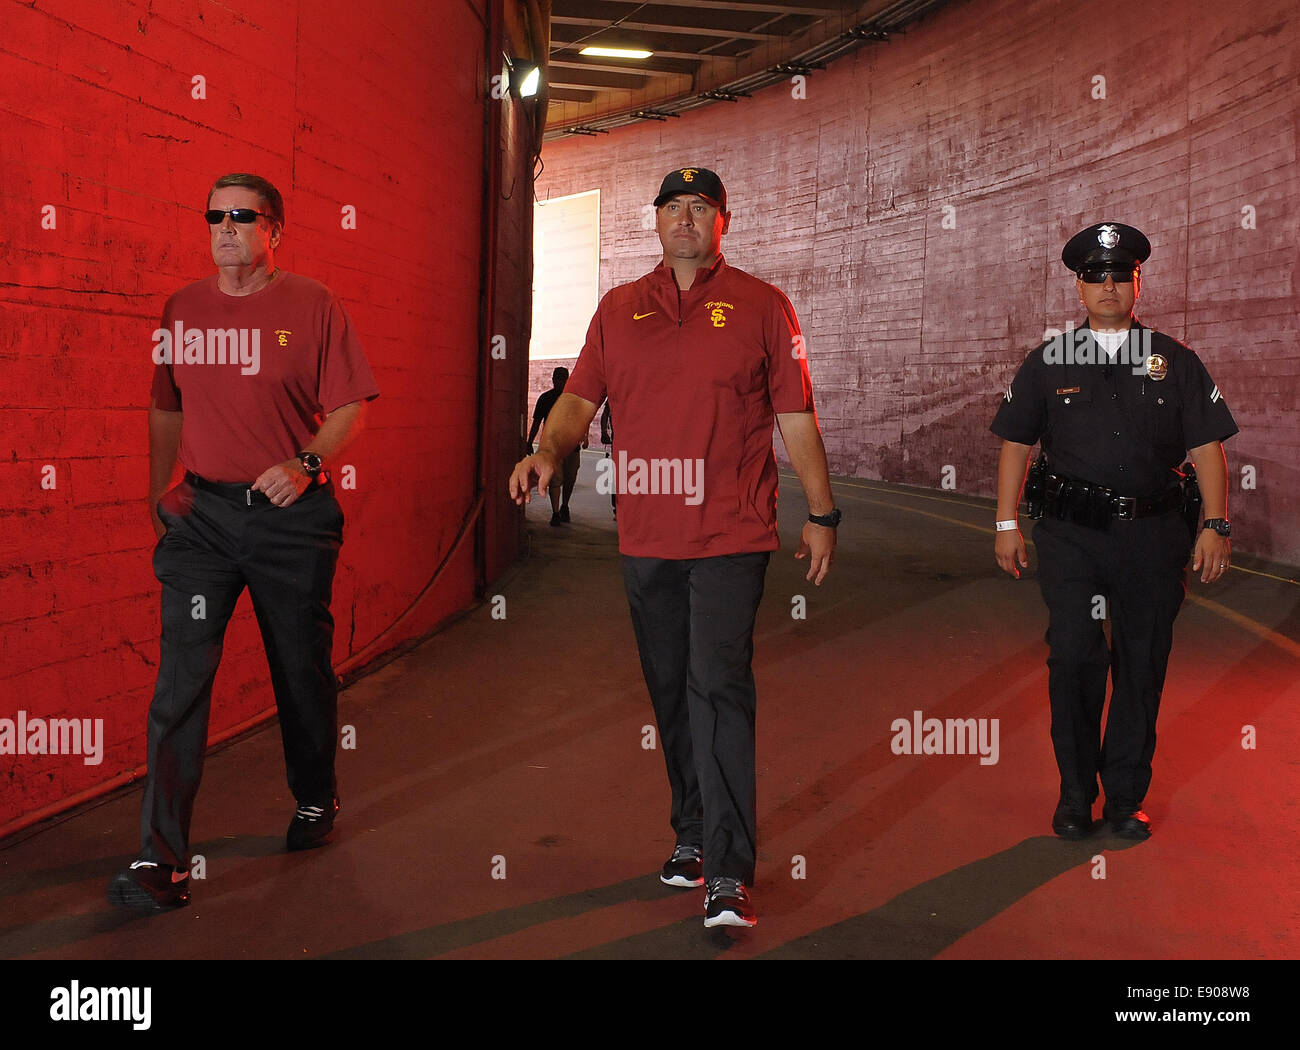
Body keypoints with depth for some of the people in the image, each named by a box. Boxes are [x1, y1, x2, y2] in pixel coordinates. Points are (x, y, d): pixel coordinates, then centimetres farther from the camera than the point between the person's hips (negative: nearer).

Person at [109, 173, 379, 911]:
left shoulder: (313, 305, -2)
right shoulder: (183, 309, 9)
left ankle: (317, 800, 36)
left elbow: (350, 407, -3)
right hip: (203, 512, 2)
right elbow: (167, 408, 17)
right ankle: (163, 858, -5)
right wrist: (159, 490, 9)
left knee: (303, 669, 11)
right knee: (182, 676, -7)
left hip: (293, 515, -2)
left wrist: (305, 464, -18)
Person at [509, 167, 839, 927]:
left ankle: (730, 874, -9)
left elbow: (797, 417, 4)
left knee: (719, 688, -12)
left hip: (730, 535, -4)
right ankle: (693, 836, 29)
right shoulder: (619, 309, 11)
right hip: (647, 537, 4)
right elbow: (581, 398, 10)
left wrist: (822, 513, 3)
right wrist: (548, 451, -11)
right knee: (671, 691, 13)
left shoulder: (761, 306, 3)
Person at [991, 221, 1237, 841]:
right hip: (1070, 533, 0)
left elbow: (1208, 446, 7)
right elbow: (1016, 443, 11)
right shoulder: (1047, 362, 9)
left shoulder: (1174, 362, 8)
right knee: (1074, 657, -7)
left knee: (1142, 663, 5)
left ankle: (1126, 798, 18)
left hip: (1152, 533, 1)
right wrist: (1007, 524, 6)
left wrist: (1215, 524, -2)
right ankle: (1076, 795, 8)